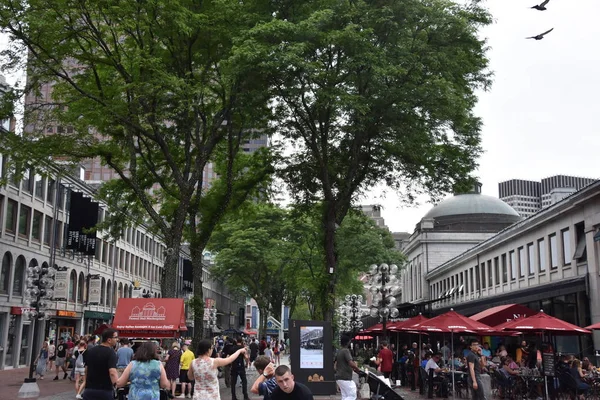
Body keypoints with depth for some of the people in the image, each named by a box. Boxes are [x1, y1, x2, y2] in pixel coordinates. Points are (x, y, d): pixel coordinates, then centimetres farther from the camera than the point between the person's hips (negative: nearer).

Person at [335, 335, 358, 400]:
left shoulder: (338, 352, 14)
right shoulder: (346, 351, -14)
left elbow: (335, 366, 20)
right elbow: (351, 363, -24)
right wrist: (356, 368, -8)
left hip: (339, 377, 9)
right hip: (345, 378, -9)